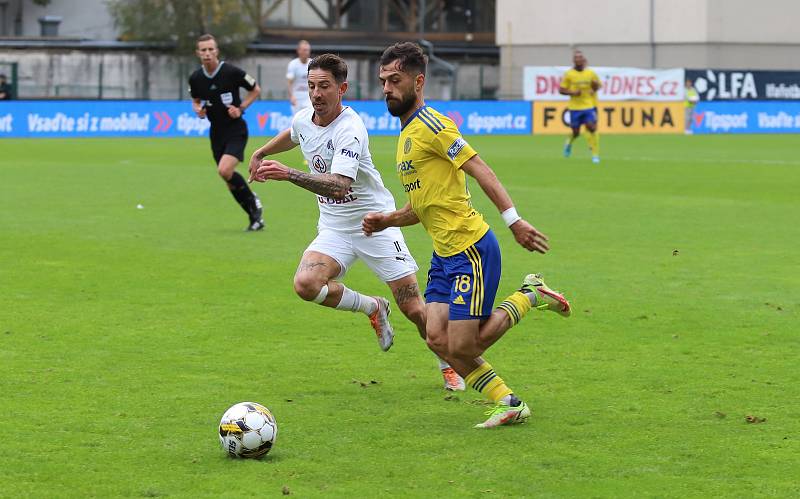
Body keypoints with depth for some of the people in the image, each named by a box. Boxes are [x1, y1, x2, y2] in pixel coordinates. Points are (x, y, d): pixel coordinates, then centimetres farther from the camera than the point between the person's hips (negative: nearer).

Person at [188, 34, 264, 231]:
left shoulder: (232, 72, -14)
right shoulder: (196, 78, -2)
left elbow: (255, 90, 0)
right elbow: (196, 100, 17)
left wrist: (240, 108, -12)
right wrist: (198, 109, -6)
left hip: (236, 129, -5)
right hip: (216, 132, 5)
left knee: (225, 170, -24)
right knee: (229, 178, 7)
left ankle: (252, 200, 0)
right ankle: (255, 217, 23)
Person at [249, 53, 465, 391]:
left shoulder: (350, 130, -25)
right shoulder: (303, 120, -1)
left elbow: (340, 185, -39)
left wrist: (288, 174, -47)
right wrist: (260, 153, 33)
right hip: (334, 228, 6)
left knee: (414, 309, -5)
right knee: (305, 284, -23)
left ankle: (448, 365, 25)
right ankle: (371, 308, 5)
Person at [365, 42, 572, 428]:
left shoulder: (431, 125, -12)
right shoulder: (407, 134, 18)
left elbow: (480, 171, -19)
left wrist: (514, 221, -26)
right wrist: (385, 221, 8)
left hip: (470, 249, -9)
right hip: (444, 253, 9)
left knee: (461, 347, -8)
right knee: (438, 340, -1)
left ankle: (529, 297, 11)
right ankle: (509, 404, 11)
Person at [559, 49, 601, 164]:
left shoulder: (591, 73, 1)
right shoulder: (569, 74, -2)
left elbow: (598, 86, 13)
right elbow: (561, 90, 0)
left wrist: (595, 86, -11)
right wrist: (572, 92, -17)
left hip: (590, 106, 0)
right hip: (575, 107, 0)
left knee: (592, 128, -14)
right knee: (576, 132, 7)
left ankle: (595, 154, -7)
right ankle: (569, 144, 42)